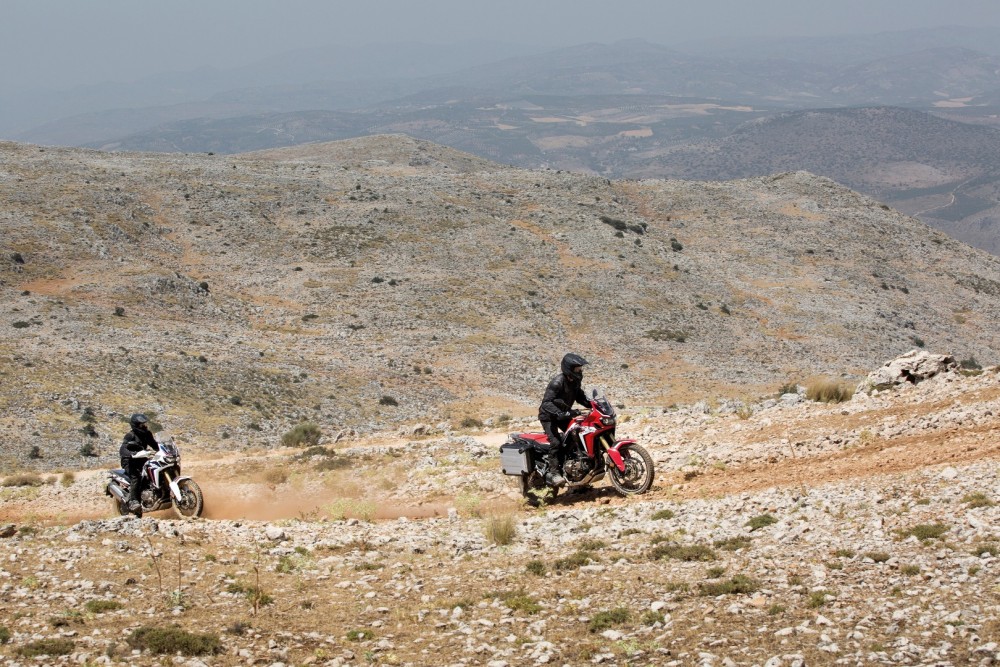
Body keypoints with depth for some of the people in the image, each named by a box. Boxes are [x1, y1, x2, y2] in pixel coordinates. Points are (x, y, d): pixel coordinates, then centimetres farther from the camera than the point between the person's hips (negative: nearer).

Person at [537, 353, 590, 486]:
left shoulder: (575, 382, 0)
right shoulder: (557, 382, -27)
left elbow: (580, 397, 15)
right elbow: (546, 402, -34)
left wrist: (592, 404, -2)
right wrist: (560, 414, -47)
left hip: (564, 414, 8)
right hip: (549, 416, -8)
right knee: (556, 442, -25)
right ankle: (552, 473, -24)